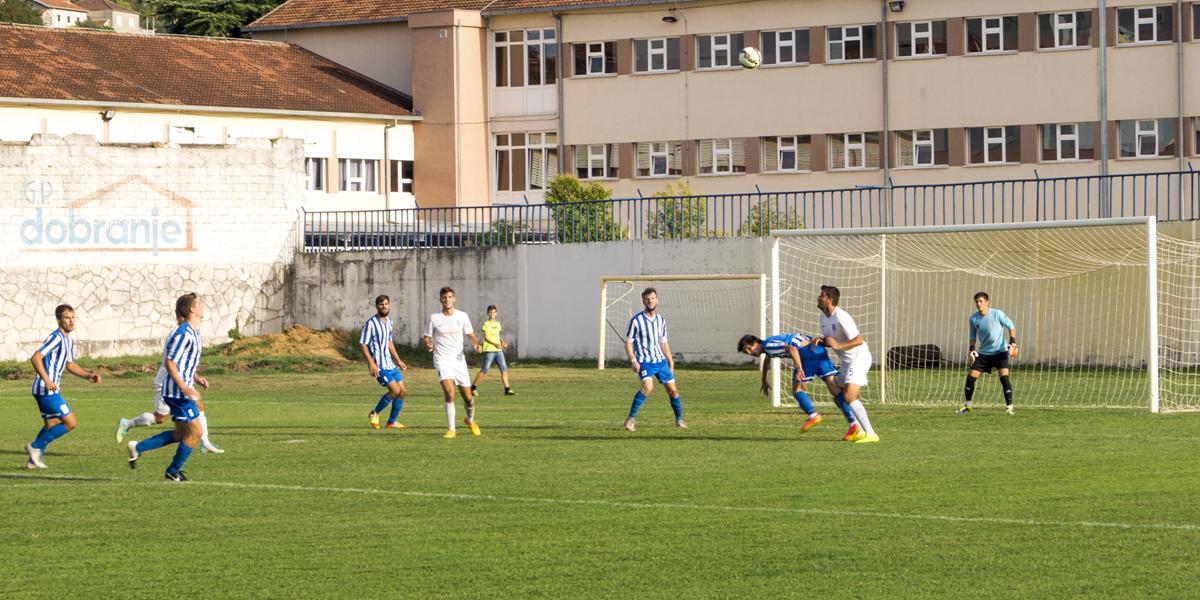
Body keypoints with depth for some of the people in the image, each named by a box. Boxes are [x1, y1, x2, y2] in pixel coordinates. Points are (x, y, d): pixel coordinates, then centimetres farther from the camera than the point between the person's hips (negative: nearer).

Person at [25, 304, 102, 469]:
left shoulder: (69, 341, 14)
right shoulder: (56, 338, -17)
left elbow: (70, 365, 26)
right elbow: (36, 357, -25)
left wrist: (88, 375, 12)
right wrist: (47, 380, -31)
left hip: (50, 389, 10)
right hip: (46, 389, -10)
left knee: (51, 425, 20)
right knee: (70, 423, -8)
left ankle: (33, 461, 26)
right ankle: (36, 447, -2)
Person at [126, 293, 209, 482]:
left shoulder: (194, 333, 13)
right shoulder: (183, 334, -18)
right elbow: (170, 362, -21)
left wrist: (197, 378, 10)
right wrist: (185, 388, -24)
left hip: (182, 390, 10)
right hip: (178, 392, -10)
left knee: (181, 433, 16)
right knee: (194, 432, -3)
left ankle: (138, 447, 18)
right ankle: (174, 471, 10)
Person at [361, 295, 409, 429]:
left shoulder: (388, 321, 12)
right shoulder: (370, 323, -14)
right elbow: (362, 344, -15)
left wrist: (398, 360, 22)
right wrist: (371, 364, -23)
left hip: (390, 363, 8)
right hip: (378, 365, -8)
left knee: (402, 392, 4)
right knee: (395, 390, -17)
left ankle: (392, 422, 16)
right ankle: (374, 414, 2)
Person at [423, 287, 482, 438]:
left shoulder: (462, 316, 4)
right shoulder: (434, 318, -1)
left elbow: (471, 335, 13)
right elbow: (427, 338, 4)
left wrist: (476, 344, -8)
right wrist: (428, 345, -19)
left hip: (459, 360, 3)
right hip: (442, 360, -3)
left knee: (468, 397, 6)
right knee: (449, 393, -23)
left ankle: (470, 420, 38)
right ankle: (451, 430, -15)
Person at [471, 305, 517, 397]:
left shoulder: (497, 324, 16)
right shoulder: (486, 324, -4)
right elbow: (486, 338, -11)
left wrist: (502, 342, 4)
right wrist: (496, 344, -22)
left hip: (498, 350, 6)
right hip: (489, 350, -6)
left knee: (504, 369, -2)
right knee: (484, 371, -6)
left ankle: (507, 389, -2)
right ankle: (473, 387, 5)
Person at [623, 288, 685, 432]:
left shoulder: (661, 320, 9)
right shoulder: (636, 320, -7)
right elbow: (628, 342, -4)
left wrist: (670, 362, 18)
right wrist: (633, 361, -16)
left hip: (660, 360, 6)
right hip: (644, 361, -6)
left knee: (672, 390, 5)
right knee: (648, 386, -29)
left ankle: (679, 420, 23)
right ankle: (631, 418, -22)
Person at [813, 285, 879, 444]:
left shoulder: (841, 317, -23)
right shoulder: (823, 317, 7)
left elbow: (859, 340, -26)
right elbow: (829, 341, 18)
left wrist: (838, 345, -34)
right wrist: (820, 341, -3)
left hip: (859, 357, -10)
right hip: (846, 360, 10)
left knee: (849, 397, -20)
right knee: (842, 397, 14)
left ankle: (870, 434, -20)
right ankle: (859, 431, 24)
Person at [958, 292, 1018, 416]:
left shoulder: (997, 314, -15)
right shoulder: (973, 318, -4)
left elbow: (1011, 326, -3)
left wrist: (1012, 342, -15)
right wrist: (972, 349, -2)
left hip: (1000, 351, -4)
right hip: (983, 353, 4)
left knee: (1004, 376, -19)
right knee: (971, 376, -2)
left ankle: (1009, 407, -12)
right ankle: (967, 405, 16)